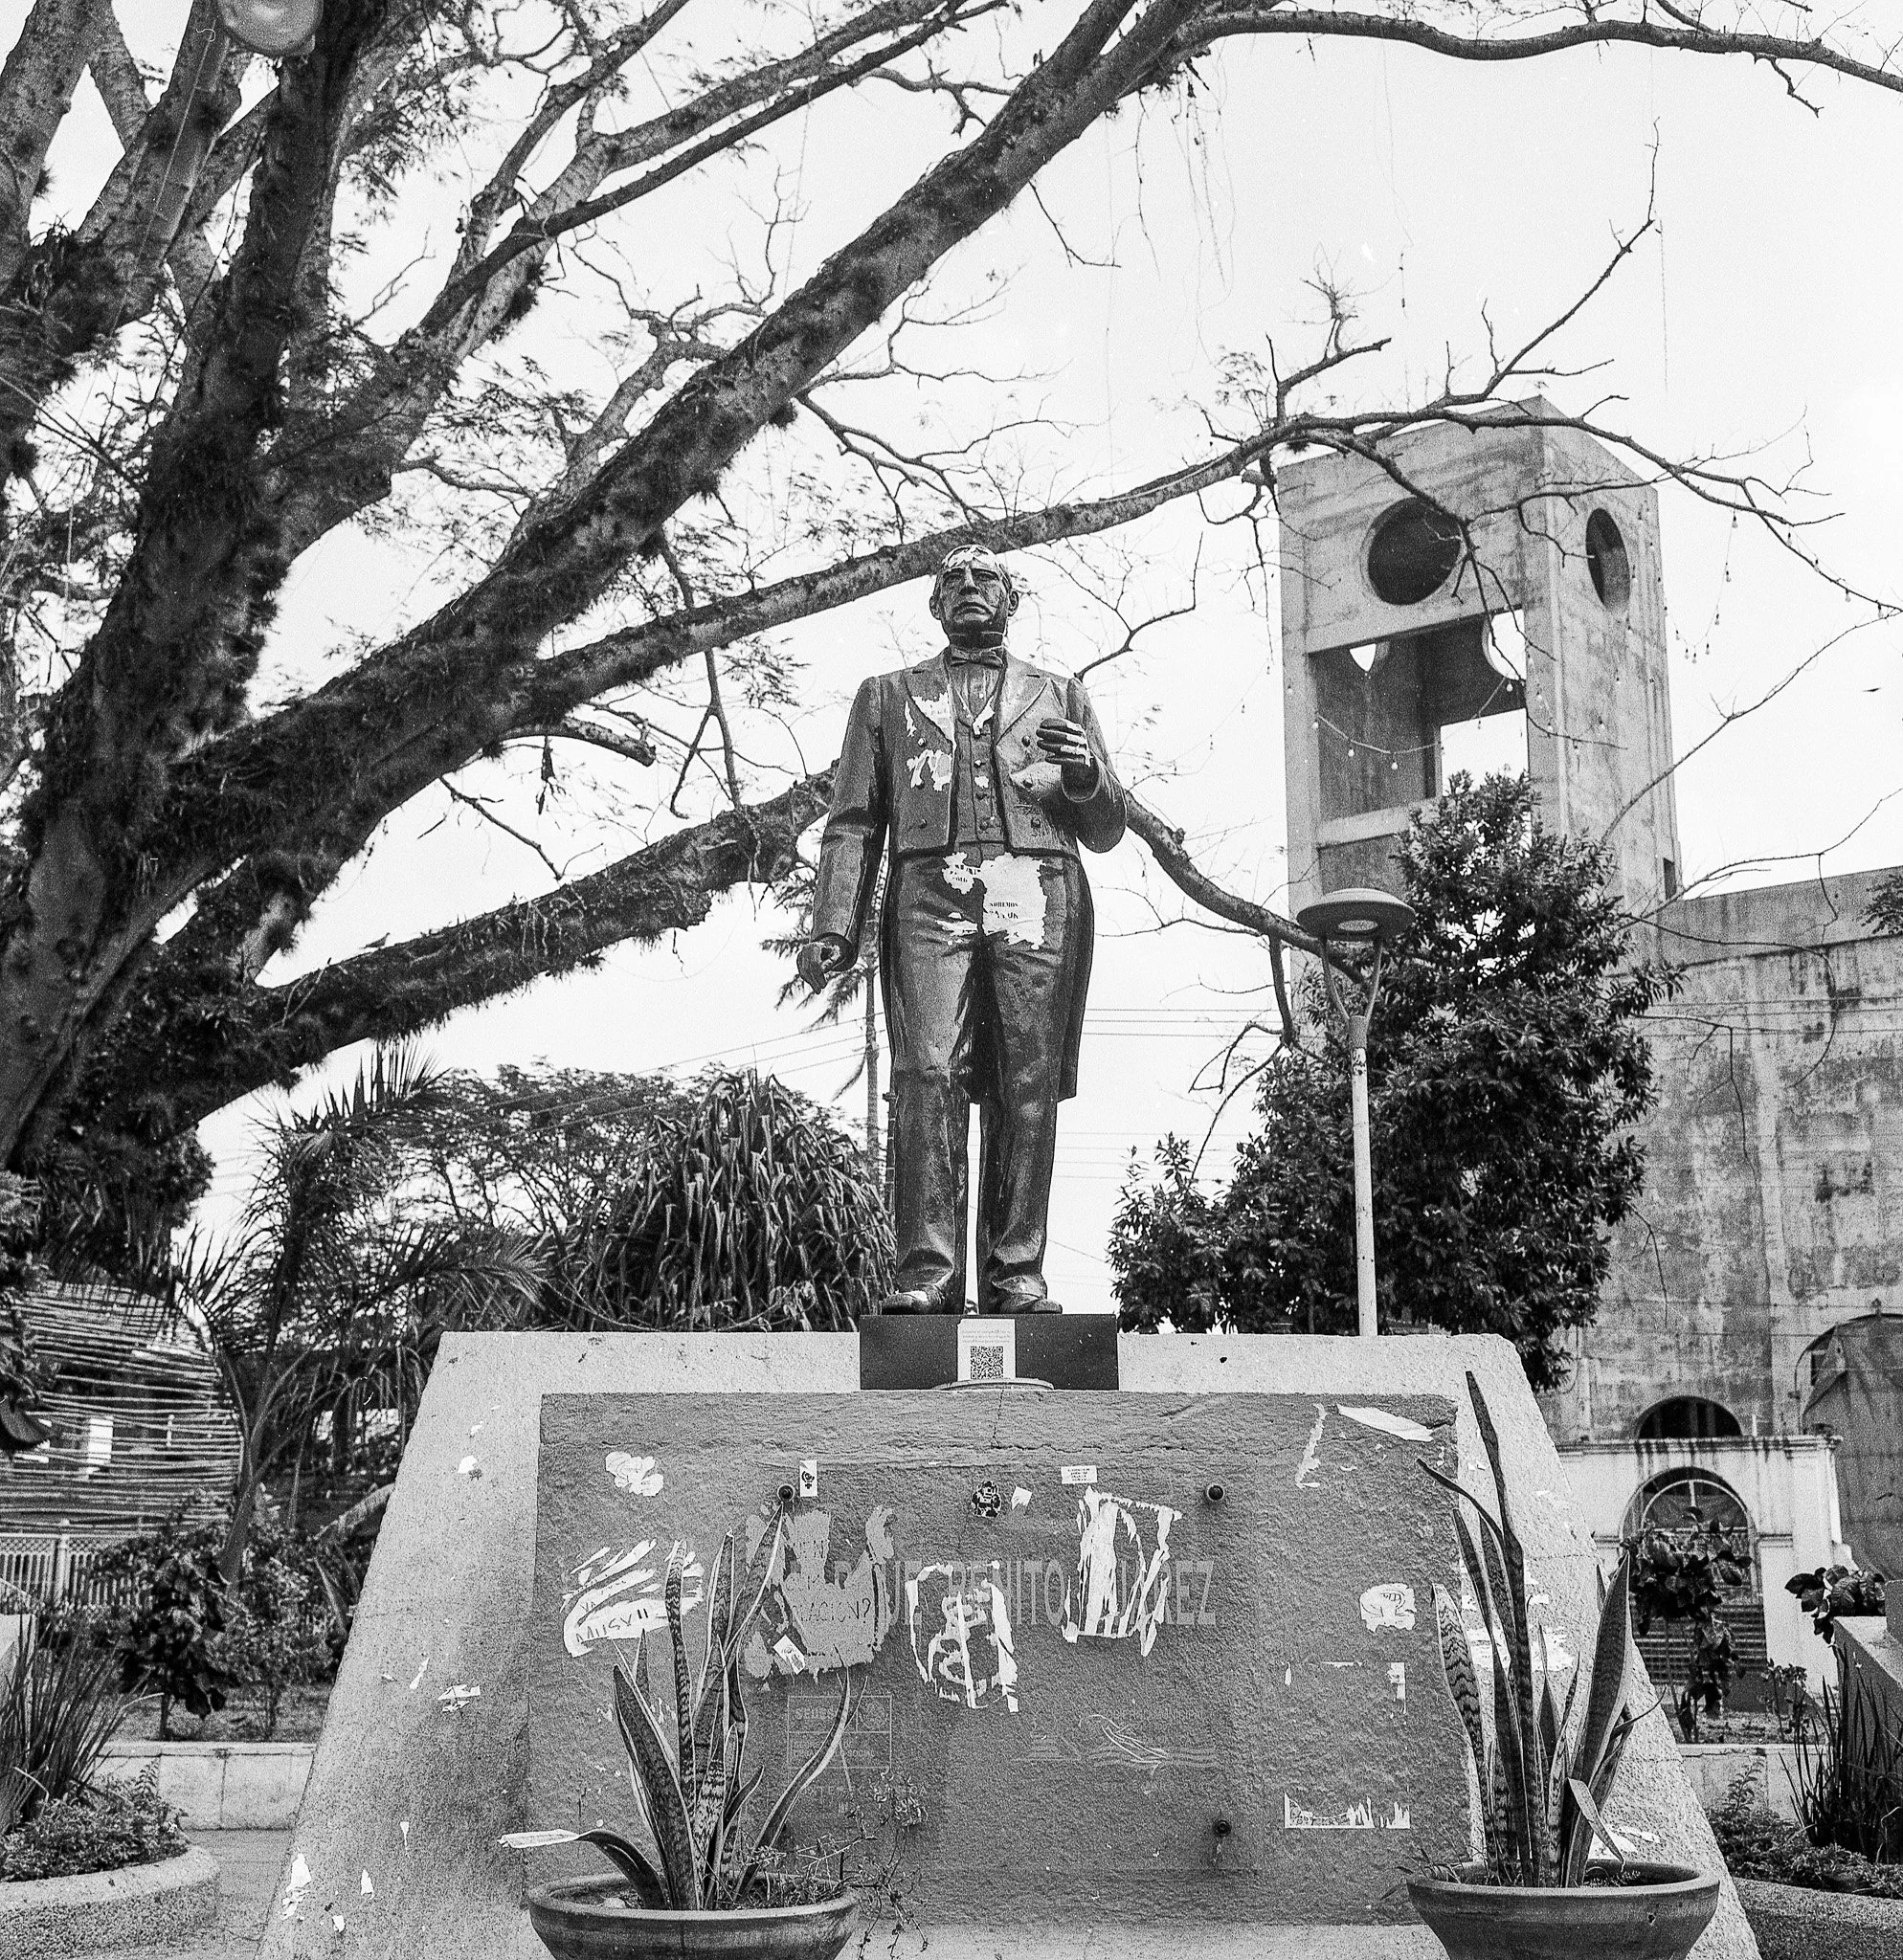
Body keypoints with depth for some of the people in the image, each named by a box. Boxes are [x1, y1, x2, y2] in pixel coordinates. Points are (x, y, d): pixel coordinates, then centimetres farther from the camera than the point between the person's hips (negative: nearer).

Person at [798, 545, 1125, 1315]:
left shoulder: (1059, 696, 26)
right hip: (930, 894, -1)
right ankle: (926, 1274, -18)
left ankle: (1016, 1276, -7)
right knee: (927, 1075, -16)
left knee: (1028, 1090, -8)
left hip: (1039, 895, 1)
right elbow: (854, 821, 16)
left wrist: (1086, 775, -1)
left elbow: (1105, 830, 22)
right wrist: (832, 926, 1)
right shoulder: (888, 695, 25)